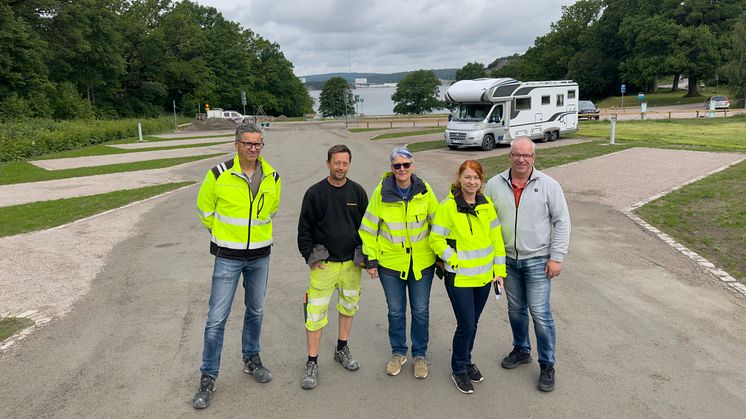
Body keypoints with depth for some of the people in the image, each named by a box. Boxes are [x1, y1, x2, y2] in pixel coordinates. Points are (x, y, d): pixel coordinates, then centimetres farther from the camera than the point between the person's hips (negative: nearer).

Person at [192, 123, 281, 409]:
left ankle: (251, 359, 37)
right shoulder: (219, 174, -12)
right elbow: (204, 207, 4)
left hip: (260, 255, 4)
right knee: (217, 318, -1)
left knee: (256, 311, 17)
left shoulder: (272, 177, -2)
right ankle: (208, 377, 13)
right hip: (228, 256, -3)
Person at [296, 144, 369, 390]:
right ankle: (312, 363, 9)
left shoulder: (357, 192, 3)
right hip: (323, 264, -3)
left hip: (351, 263, 3)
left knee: (349, 305, 16)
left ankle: (342, 349, 35)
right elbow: (304, 228, 0)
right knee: (316, 312, -4)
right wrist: (310, 256, -6)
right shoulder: (315, 193, -4)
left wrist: (365, 255, 6)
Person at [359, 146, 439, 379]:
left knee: (420, 311, 11)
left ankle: (419, 355, 31)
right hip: (390, 262, 0)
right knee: (396, 311, 13)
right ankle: (398, 353, 34)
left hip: (422, 262, 1)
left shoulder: (425, 191, -8)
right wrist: (371, 259, -1)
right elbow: (369, 227, -2)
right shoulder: (381, 192, -10)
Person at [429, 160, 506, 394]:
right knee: (466, 325, -2)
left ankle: (466, 361, 38)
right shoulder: (448, 206, -13)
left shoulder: (486, 205, 1)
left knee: (473, 322, 17)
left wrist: (499, 270, 4)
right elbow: (436, 240, -9)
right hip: (459, 278, -5)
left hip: (484, 276, 5)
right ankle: (459, 370, 20)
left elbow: (496, 237, 6)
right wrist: (455, 261, -14)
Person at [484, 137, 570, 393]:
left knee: (540, 313, -2)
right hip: (507, 259, 3)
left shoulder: (548, 185, -8)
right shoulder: (495, 185, -1)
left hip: (538, 260, -3)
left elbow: (562, 222, -5)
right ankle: (521, 350, 37)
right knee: (515, 309, 16)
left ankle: (547, 365, 14)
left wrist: (556, 257, -9)